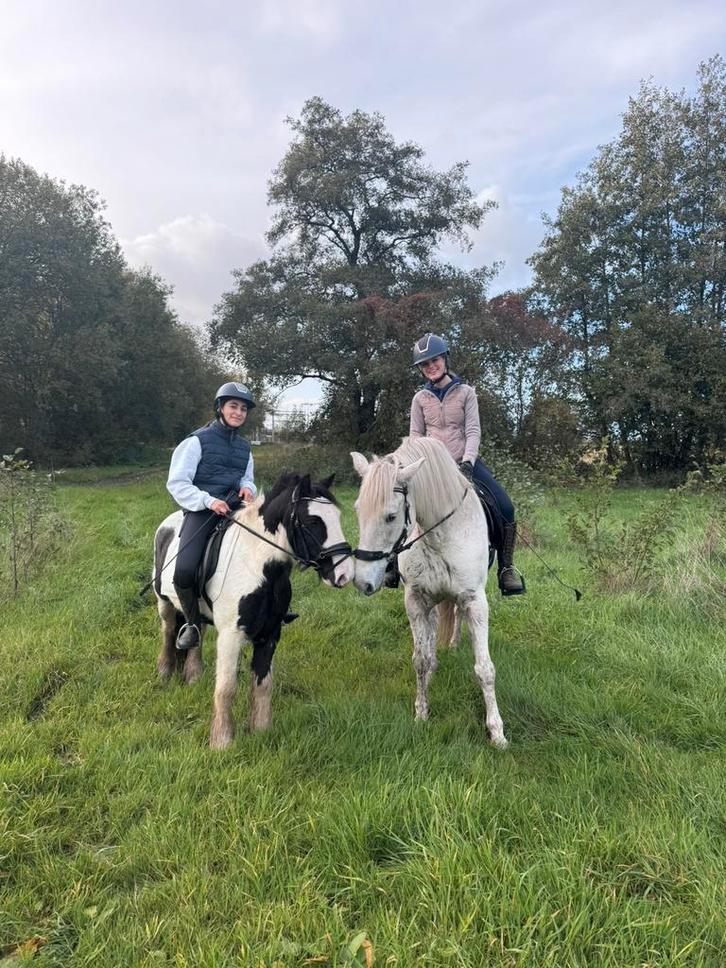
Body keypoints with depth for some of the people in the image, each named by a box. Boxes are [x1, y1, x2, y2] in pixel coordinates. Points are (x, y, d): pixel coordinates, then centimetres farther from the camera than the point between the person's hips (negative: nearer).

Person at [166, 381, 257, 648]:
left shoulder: (244, 447, 17)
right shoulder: (198, 440, -2)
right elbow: (177, 483, -6)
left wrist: (247, 488, 2)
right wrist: (208, 501, -19)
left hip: (235, 508, 5)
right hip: (202, 510, -5)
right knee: (184, 572, -25)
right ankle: (193, 623, 3)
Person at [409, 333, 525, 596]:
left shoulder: (466, 392, 4)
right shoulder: (420, 398, 8)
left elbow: (473, 431, -4)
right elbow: (416, 435, 6)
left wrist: (467, 462, -19)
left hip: (465, 462, -1)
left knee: (505, 506, -17)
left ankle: (506, 568, -3)